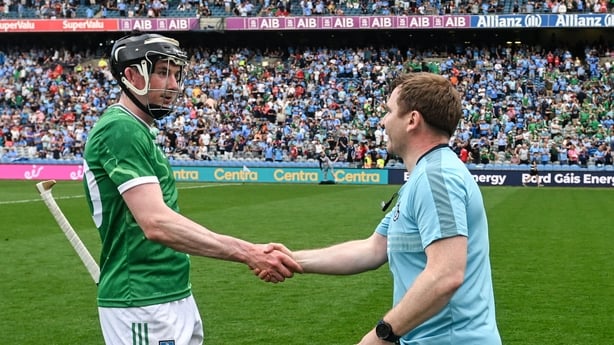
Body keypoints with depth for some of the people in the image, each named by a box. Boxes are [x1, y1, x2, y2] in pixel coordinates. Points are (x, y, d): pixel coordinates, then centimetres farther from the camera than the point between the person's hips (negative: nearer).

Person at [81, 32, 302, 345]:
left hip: (174, 296, 10)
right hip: (144, 306, -10)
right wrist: (249, 253, -29)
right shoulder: (122, 129, -16)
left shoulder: (139, 131, 16)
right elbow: (157, 223, -27)